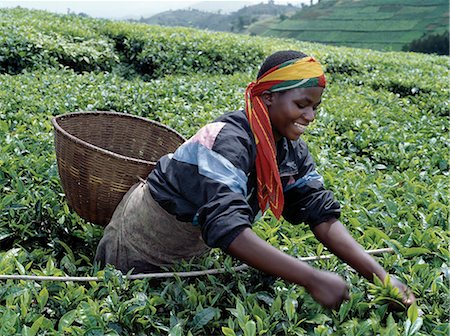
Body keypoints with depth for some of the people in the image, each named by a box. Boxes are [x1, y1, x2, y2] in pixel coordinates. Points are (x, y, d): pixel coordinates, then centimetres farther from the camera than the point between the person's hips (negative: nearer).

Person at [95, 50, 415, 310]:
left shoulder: (291, 148, -12)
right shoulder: (228, 140, -37)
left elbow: (323, 214, -15)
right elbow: (226, 226, -49)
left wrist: (380, 274, -26)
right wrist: (313, 279, -51)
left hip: (194, 248, 6)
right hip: (143, 242, -6)